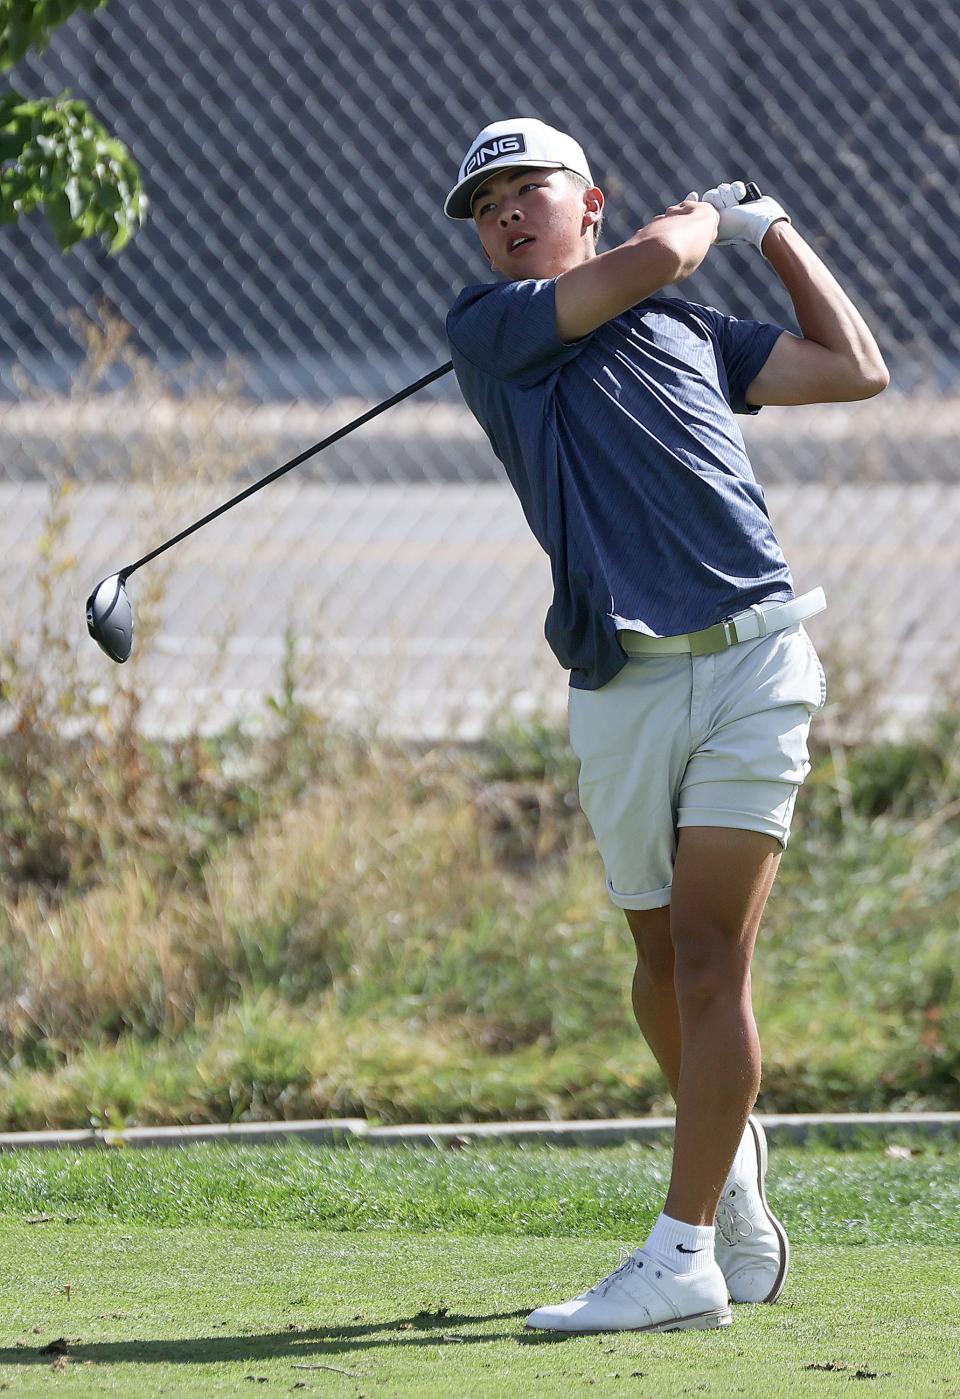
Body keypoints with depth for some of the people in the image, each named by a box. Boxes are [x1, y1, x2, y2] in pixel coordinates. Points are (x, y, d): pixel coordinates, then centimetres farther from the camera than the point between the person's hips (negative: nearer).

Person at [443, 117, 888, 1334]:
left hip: (753, 659, 0)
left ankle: (685, 1257, -15)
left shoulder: (696, 332, 21)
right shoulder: (486, 328, 8)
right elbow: (652, 257, -1)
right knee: (662, 958, 9)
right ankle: (728, 1157, 37)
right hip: (622, 687, 0)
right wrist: (708, 215, 19)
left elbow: (855, 368, 24)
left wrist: (771, 227, 27)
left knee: (708, 954, -10)